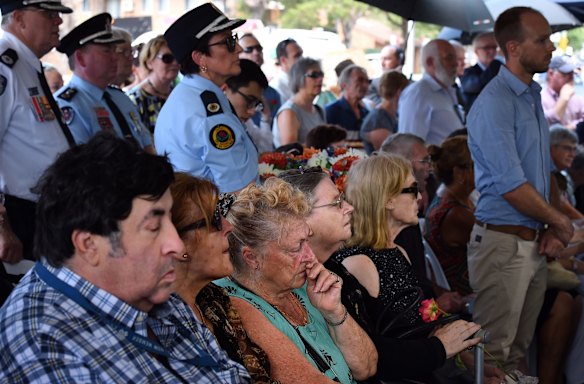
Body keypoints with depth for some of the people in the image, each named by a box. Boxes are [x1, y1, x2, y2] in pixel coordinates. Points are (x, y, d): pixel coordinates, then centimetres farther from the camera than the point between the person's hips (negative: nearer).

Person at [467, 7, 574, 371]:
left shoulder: (533, 98, 12)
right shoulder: (494, 103, -15)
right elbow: (511, 186, -20)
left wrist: (552, 229, 1)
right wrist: (561, 222, -7)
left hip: (535, 242, 8)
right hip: (503, 242, -8)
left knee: (519, 348, 16)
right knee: (493, 352, -1)